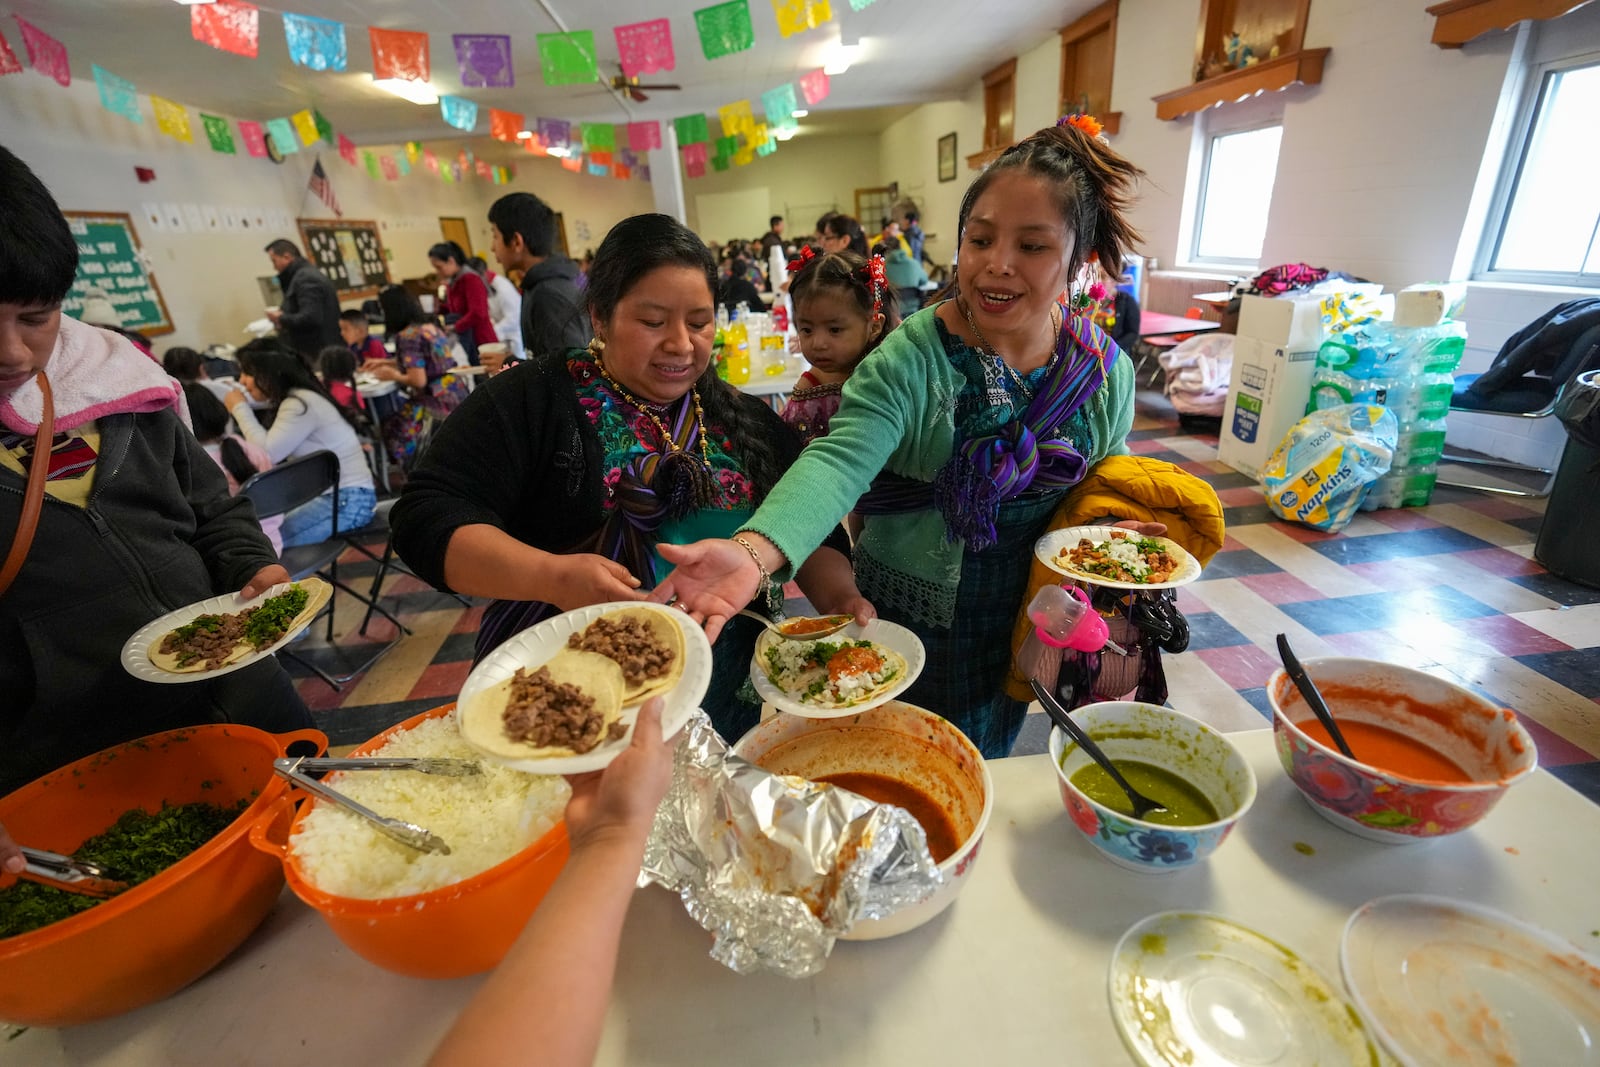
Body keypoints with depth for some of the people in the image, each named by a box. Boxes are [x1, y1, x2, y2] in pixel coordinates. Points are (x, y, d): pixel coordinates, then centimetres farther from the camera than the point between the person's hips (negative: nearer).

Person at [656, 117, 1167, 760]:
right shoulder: (910, 359, -22)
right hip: (908, 617, -3)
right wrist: (755, 552, -53)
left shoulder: (1107, 372, -5)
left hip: (1022, 625, 4)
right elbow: (839, 461, -36)